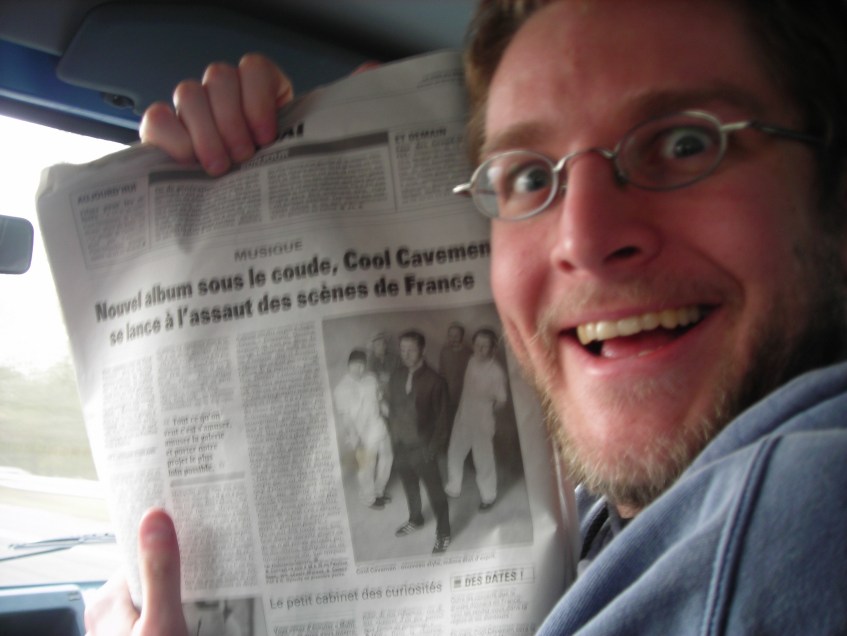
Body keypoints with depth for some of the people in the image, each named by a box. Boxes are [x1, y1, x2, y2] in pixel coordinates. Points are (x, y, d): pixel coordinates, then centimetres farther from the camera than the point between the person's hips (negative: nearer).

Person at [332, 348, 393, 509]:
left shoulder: (370, 378, -1)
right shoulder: (341, 389, -16)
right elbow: (344, 417, -17)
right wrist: (354, 440, -20)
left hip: (379, 428, 6)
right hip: (364, 435, -6)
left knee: (386, 459, 18)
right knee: (367, 468, 7)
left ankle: (379, 492, 41)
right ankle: (369, 499, 30)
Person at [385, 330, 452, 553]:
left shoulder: (434, 380, -14)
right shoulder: (396, 378, 0)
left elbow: (441, 416, -10)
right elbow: (392, 409, 8)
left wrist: (435, 446, -11)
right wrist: (393, 437, 7)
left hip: (423, 446, -5)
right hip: (401, 445, 5)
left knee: (435, 492, 5)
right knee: (409, 487, 23)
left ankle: (443, 533, 20)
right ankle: (415, 520, 46)